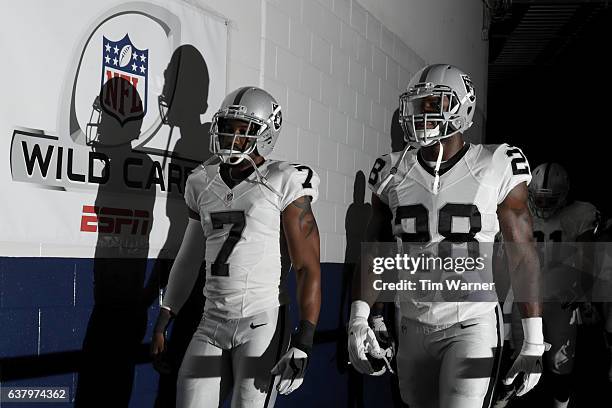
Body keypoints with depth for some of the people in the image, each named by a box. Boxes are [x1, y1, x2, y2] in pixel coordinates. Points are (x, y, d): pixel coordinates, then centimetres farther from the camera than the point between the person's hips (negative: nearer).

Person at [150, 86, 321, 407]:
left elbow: (308, 268, -7)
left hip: (262, 322, -5)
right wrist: (162, 323, 18)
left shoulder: (283, 185, -5)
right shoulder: (204, 184, 11)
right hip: (213, 321, 5)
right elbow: (187, 260, 20)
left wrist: (303, 341, -15)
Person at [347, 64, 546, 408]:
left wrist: (534, 340, -8)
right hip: (412, 328, 4)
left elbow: (522, 253, -6)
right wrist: (359, 318, -4)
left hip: (471, 327, -4)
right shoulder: (394, 173, 3)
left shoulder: (496, 169, -7)